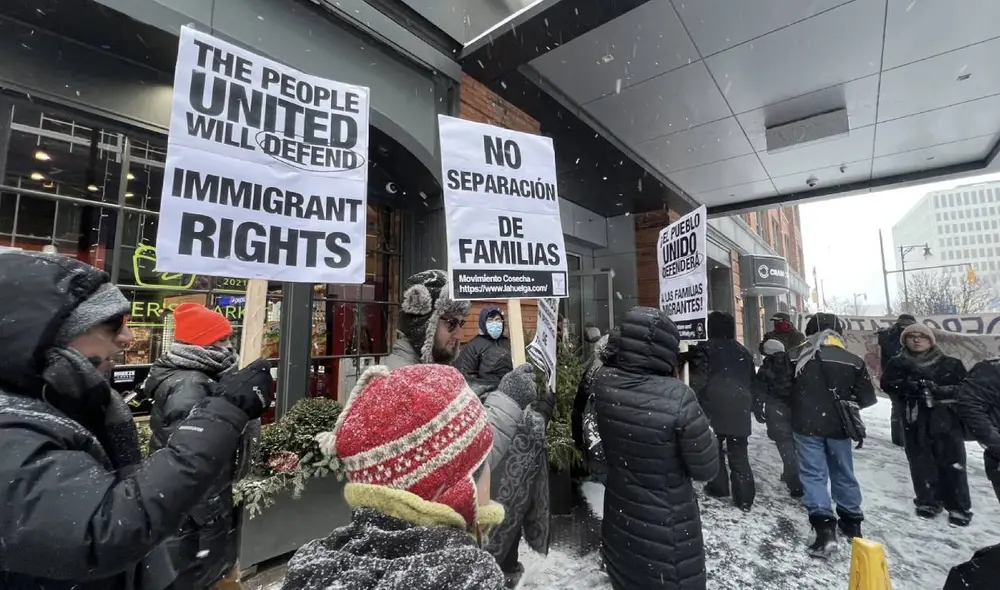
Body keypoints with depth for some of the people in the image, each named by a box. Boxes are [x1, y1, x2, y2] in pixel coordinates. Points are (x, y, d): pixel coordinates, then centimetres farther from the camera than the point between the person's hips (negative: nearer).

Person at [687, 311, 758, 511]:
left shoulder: (704, 349, -6)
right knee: (739, 455, 8)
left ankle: (718, 487, 18)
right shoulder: (744, 352, 12)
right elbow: (752, 383, 19)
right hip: (739, 411, 4)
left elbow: (698, 381, -13)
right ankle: (745, 498, 11)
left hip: (714, 410, -4)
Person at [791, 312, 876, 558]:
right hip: (838, 426, 3)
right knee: (843, 473, 20)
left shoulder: (801, 358, -8)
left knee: (813, 474, 1)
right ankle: (852, 522, 33)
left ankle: (824, 528, -7)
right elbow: (868, 397, 1)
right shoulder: (853, 361, -2)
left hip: (807, 425, -3)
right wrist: (846, 403, 19)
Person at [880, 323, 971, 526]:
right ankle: (928, 502, 23)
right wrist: (909, 386, -23)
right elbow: (887, 384, -6)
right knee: (921, 464, 9)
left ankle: (960, 507, 18)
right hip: (915, 421, 1)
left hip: (947, 420, 0)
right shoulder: (898, 363, 2)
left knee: (953, 464, 4)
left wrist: (937, 389, -18)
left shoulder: (950, 363, 2)